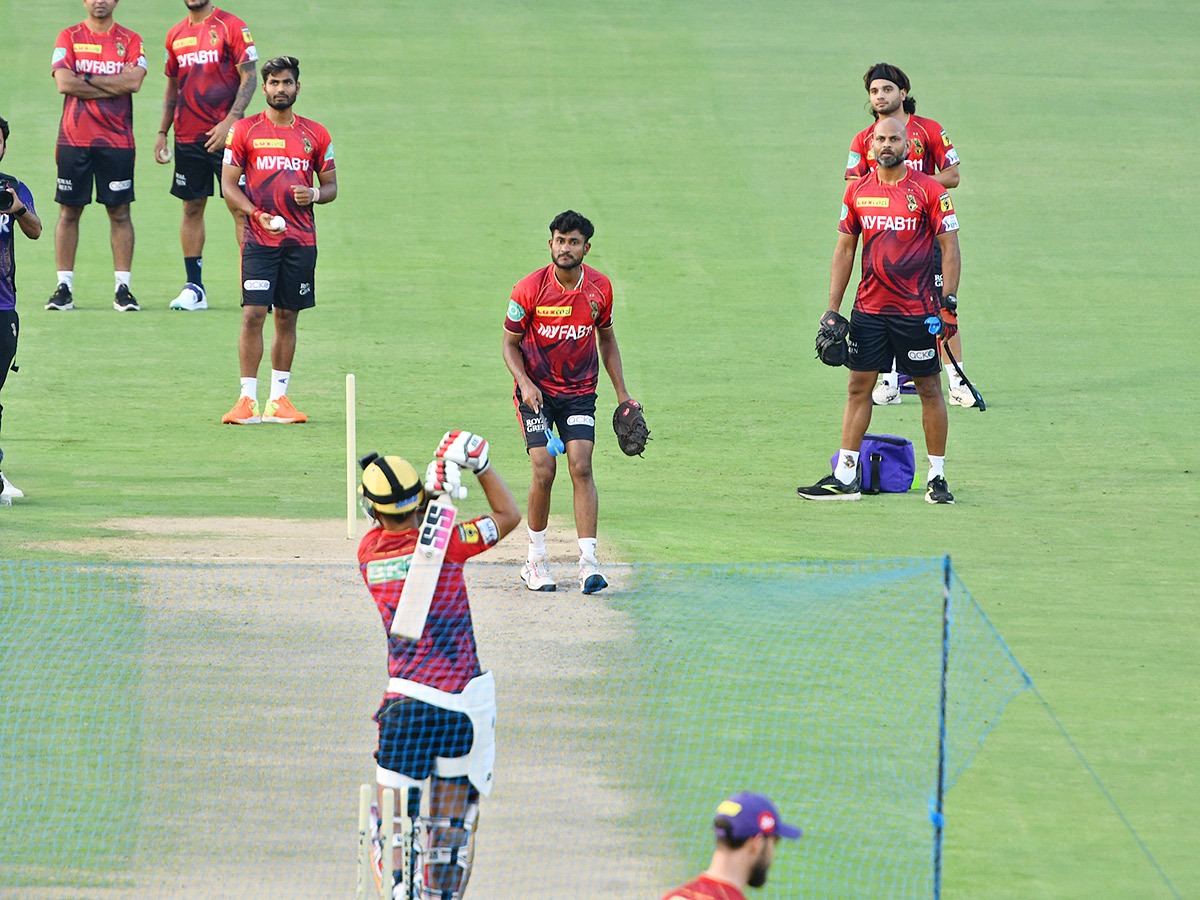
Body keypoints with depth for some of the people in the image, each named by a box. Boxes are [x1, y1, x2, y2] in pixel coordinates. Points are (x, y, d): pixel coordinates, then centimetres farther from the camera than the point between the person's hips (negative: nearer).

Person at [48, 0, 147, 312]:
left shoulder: (130, 40, 6)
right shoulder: (69, 37, 5)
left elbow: (134, 81, -10)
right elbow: (64, 82, -9)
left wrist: (87, 79, -9)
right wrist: (114, 85, -9)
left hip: (116, 141, 0)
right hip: (74, 139, 0)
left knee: (119, 213, 0)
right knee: (69, 212, 2)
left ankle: (123, 287, 4)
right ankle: (64, 287, 6)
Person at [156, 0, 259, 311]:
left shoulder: (232, 27, -4)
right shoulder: (176, 35, 13)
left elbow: (248, 78, -8)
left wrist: (229, 122, -18)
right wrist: (162, 132, 14)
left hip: (225, 134, -5)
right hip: (187, 136, 5)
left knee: (241, 208, -6)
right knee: (192, 207, 6)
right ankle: (194, 288, 10)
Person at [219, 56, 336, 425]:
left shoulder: (315, 135, 10)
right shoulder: (244, 131, 3)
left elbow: (331, 186, 15)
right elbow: (228, 185, 1)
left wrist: (314, 195, -9)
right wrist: (258, 215, -15)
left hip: (301, 241, 3)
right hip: (259, 240, -3)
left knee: (287, 318, 6)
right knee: (253, 315, -11)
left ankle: (278, 398, 12)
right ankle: (248, 399, -8)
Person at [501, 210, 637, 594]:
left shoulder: (599, 288, -4)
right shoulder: (529, 289, -13)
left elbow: (606, 338, 12)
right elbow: (510, 343, -3)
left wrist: (622, 393, 9)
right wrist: (525, 383, -20)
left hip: (580, 392, 2)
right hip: (536, 390, -2)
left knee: (581, 467, -14)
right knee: (544, 471, -12)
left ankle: (588, 563, -17)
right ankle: (535, 559, 6)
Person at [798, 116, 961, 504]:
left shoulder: (929, 190, -5)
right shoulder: (857, 191, 6)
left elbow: (949, 246, -4)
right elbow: (844, 249, 13)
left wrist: (948, 303, -11)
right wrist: (832, 310, 9)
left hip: (917, 310, -4)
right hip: (869, 308, 4)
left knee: (929, 389, 2)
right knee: (858, 387, 3)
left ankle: (937, 476, 10)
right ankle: (845, 476, 5)